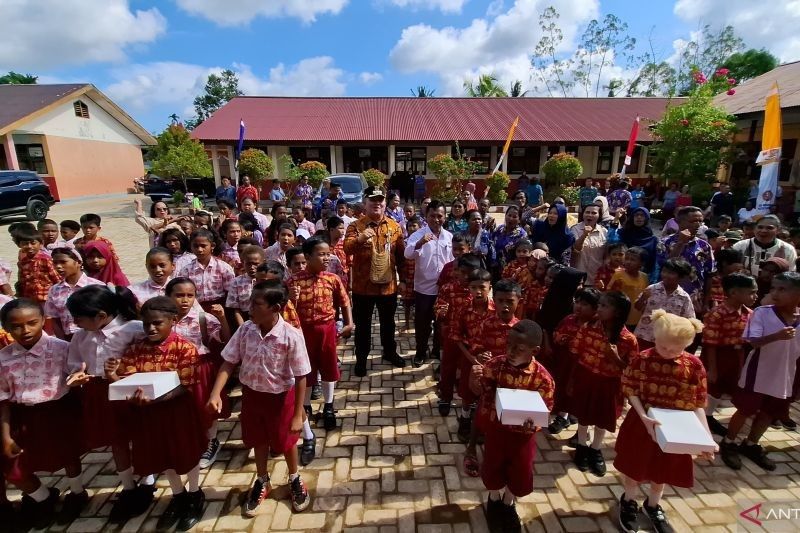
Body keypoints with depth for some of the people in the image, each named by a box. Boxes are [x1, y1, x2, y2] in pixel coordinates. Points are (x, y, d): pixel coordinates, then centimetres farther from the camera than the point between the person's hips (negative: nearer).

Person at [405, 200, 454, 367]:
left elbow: (452, 261, 12)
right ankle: (421, 352, 27)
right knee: (422, 322, 8)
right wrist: (419, 244, -44)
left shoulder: (449, 236, 3)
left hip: (444, 287, 3)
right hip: (423, 287, -3)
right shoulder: (418, 234, -9)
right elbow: (408, 254, -25)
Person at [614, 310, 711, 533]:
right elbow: (631, 392, -12)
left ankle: (653, 506, 48)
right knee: (634, 466, 15)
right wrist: (644, 417, -24)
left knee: (663, 470, 21)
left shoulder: (694, 366, -12)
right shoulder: (641, 360, -18)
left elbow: (697, 404, -6)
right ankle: (629, 502, 43)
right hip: (641, 424, -2)